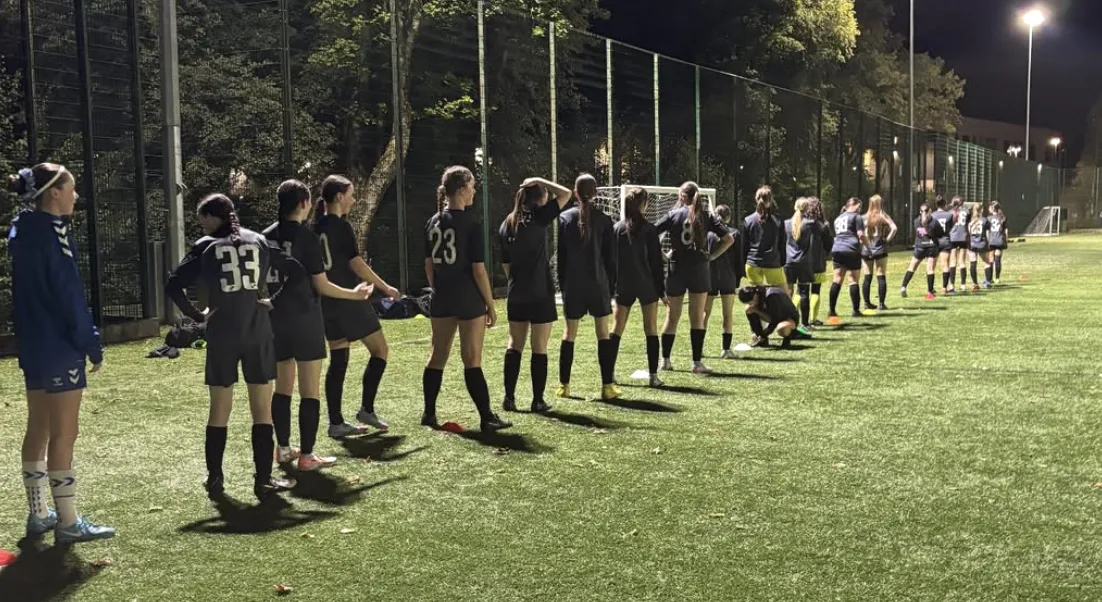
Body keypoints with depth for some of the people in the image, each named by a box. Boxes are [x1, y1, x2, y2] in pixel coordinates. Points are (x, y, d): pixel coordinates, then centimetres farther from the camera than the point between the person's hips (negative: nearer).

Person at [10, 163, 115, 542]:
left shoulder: (23, 230, 12)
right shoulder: (51, 231, -16)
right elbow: (69, 294, -18)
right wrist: (91, 343, -13)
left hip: (34, 345, 10)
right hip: (59, 346, -9)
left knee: (38, 429, 14)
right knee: (63, 433, -4)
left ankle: (38, 514, 22)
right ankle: (68, 523, 1)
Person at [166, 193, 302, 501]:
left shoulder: (206, 247, 0)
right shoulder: (259, 241, 7)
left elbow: (173, 286, -7)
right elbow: (296, 271, 3)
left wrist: (198, 315, 2)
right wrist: (274, 302, 6)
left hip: (222, 336, -1)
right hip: (258, 334, 1)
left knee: (219, 410, 11)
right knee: (262, 410, 6)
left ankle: (214, 478, 19)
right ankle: (263, 480, 7)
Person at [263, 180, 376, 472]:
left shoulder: (266, 237, 5)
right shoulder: (307, 237, -11)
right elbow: (321, 285, -9)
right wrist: (354, 294, 4)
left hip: (276, 319, 6)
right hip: (305, 319, -6)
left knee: (283, 385, 17)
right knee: (310, 390, 1)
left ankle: (283, 448, 24)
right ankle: (307, 456, 2)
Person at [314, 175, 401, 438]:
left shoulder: (316, 228, 9)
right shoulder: (341, 226, -12)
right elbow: (357, 264, -15)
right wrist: (386, 288, -7)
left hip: (327, 302, 8)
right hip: (349, 300, -8)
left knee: (337, 359, 9)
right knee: (379, 350, 6)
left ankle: (336, 423, 9)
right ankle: (366, 409, 7)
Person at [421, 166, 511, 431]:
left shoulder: (433, 222, 6)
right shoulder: (470, 223, -12)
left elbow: (429, 265, 11)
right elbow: (478, 270, -12)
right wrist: (491, 305, -5)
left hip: (441, 300, 6)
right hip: (468, 300, -6)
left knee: (437, 356, 14)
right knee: (472, 360, -3)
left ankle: (429, 414, 21)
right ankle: (487, 418, 2)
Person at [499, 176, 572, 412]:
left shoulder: (507, 224, 8)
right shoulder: (538, 218, -10)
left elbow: (505, 263, 12)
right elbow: (565, 194, -7)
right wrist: (540, 181, 1)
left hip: (516, 295, 5)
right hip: (540, 295, -5)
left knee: (514, 346, 11)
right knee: (539, 349, 1)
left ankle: (509, 398, 11)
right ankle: (538, 400, 5)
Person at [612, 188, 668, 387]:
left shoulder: (616, 229, 0)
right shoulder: (649, 229, -7)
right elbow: (657, 262, -6)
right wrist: (661, 290, 0)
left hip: (624, 286, 2)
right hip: (647, 286, -2)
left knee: (616, 330, 9)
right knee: (651, 330, 4)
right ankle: (653, 376, 2)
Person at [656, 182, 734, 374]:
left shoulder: (673, 214, 1)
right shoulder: (706, 216, 2)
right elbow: (729, 239, -2)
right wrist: (713, 256, 1)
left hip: (676, 270, 0)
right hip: (699, 270, 0)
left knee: (672, 317, 10)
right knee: (697, 318, 4)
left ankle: (665, 360, 16)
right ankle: (697, 362, 2)